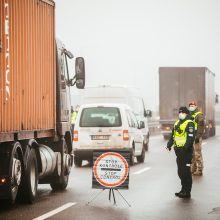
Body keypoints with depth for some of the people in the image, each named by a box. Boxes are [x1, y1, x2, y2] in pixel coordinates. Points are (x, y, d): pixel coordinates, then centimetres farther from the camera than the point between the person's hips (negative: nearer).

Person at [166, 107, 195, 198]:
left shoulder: (189, 124, -8)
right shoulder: (177, 123, 19)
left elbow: (191, 137, -17)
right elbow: (173, 136, 23)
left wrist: (186, 146, -27)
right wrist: (169, 144, 8)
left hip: (186, 151, -9)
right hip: (178, 150, 9)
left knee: (186, 172, -8)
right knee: (180, 171, 13)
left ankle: (187, 192, -4)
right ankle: (184, 189, 24)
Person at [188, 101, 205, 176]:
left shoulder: (199, 115, -7)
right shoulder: (189, 115, 19)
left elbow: (201, 126, -16)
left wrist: (198, 136, -22)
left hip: (196, 138, -9)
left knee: (197, 154, -9)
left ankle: (199, 170, -6)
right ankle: (193, 169, 20)